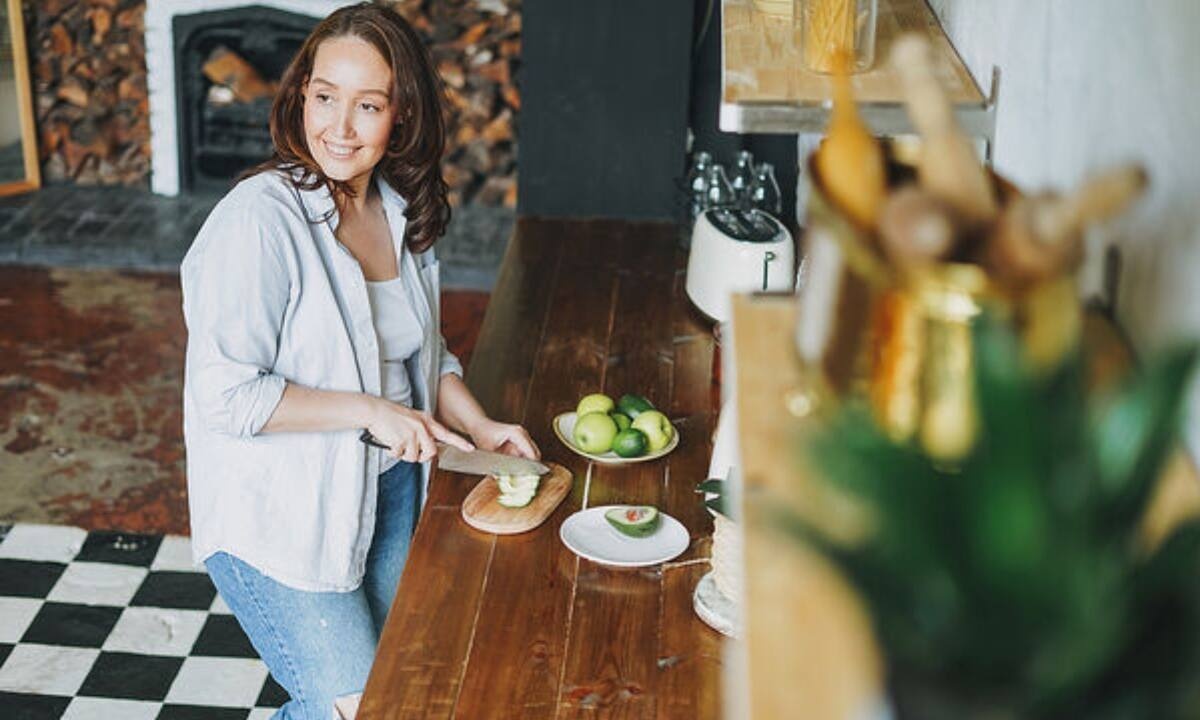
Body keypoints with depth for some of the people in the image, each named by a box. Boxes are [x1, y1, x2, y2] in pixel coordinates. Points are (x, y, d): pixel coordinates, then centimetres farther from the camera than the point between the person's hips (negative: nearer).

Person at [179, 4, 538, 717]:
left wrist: (480, 426, -1)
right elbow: (225, 395, -24)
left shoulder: (401, 211, 1)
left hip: (389, 490, 7)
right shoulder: (261, 217, -22)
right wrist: (369, 410, -23)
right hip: (279, 518, -7)